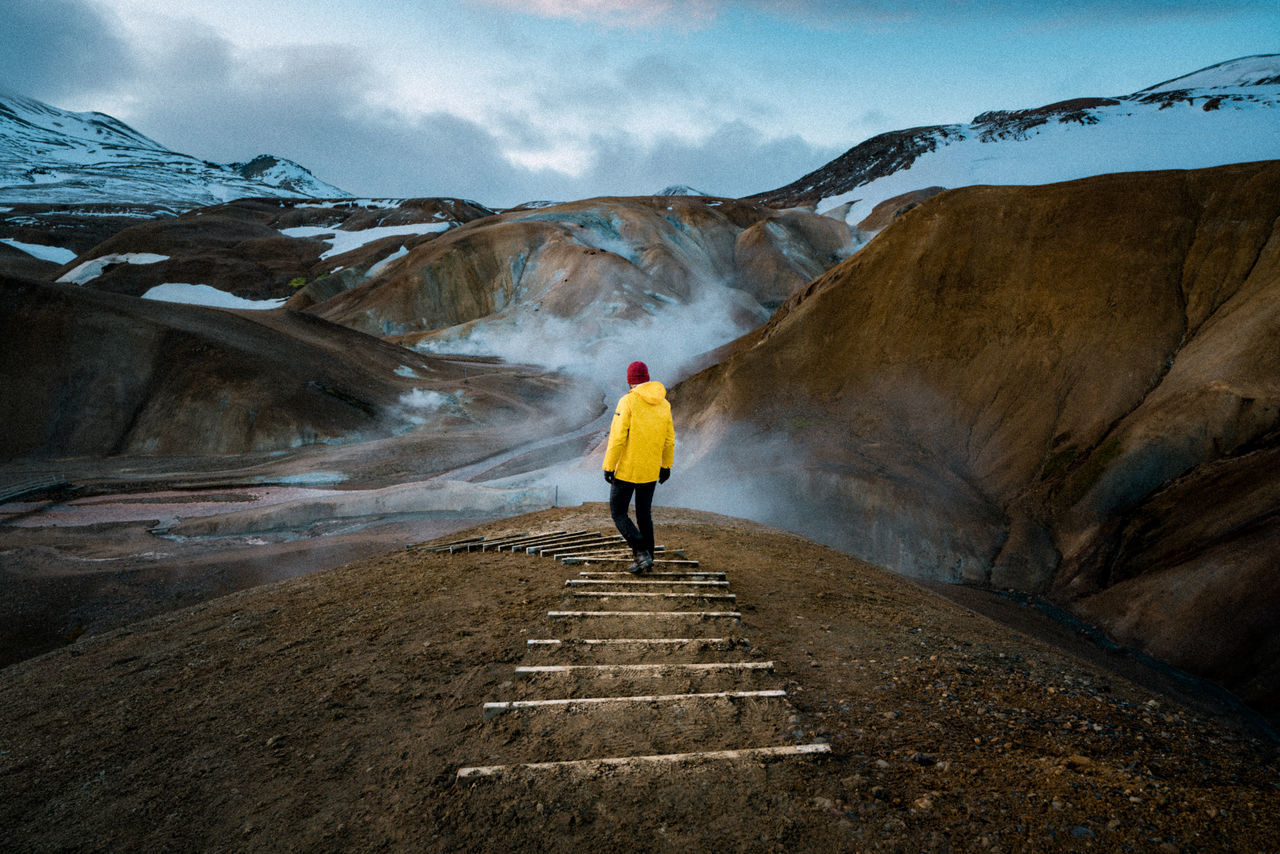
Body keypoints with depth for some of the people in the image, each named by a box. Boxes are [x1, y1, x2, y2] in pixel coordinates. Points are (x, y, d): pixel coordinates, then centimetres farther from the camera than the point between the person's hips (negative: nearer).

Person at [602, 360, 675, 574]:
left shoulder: (628, 402, -15)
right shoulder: (663, 404, 3)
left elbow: (617, 438, -18)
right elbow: (669, 439, 7)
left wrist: (608, 466, -11)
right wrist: (666, 465, 17)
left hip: (627, 470, -6)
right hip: (651, 470, 6)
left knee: (618, 513, 8)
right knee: (644, 514, 17)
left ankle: (642, 553, -5)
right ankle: (646, 560, 22)